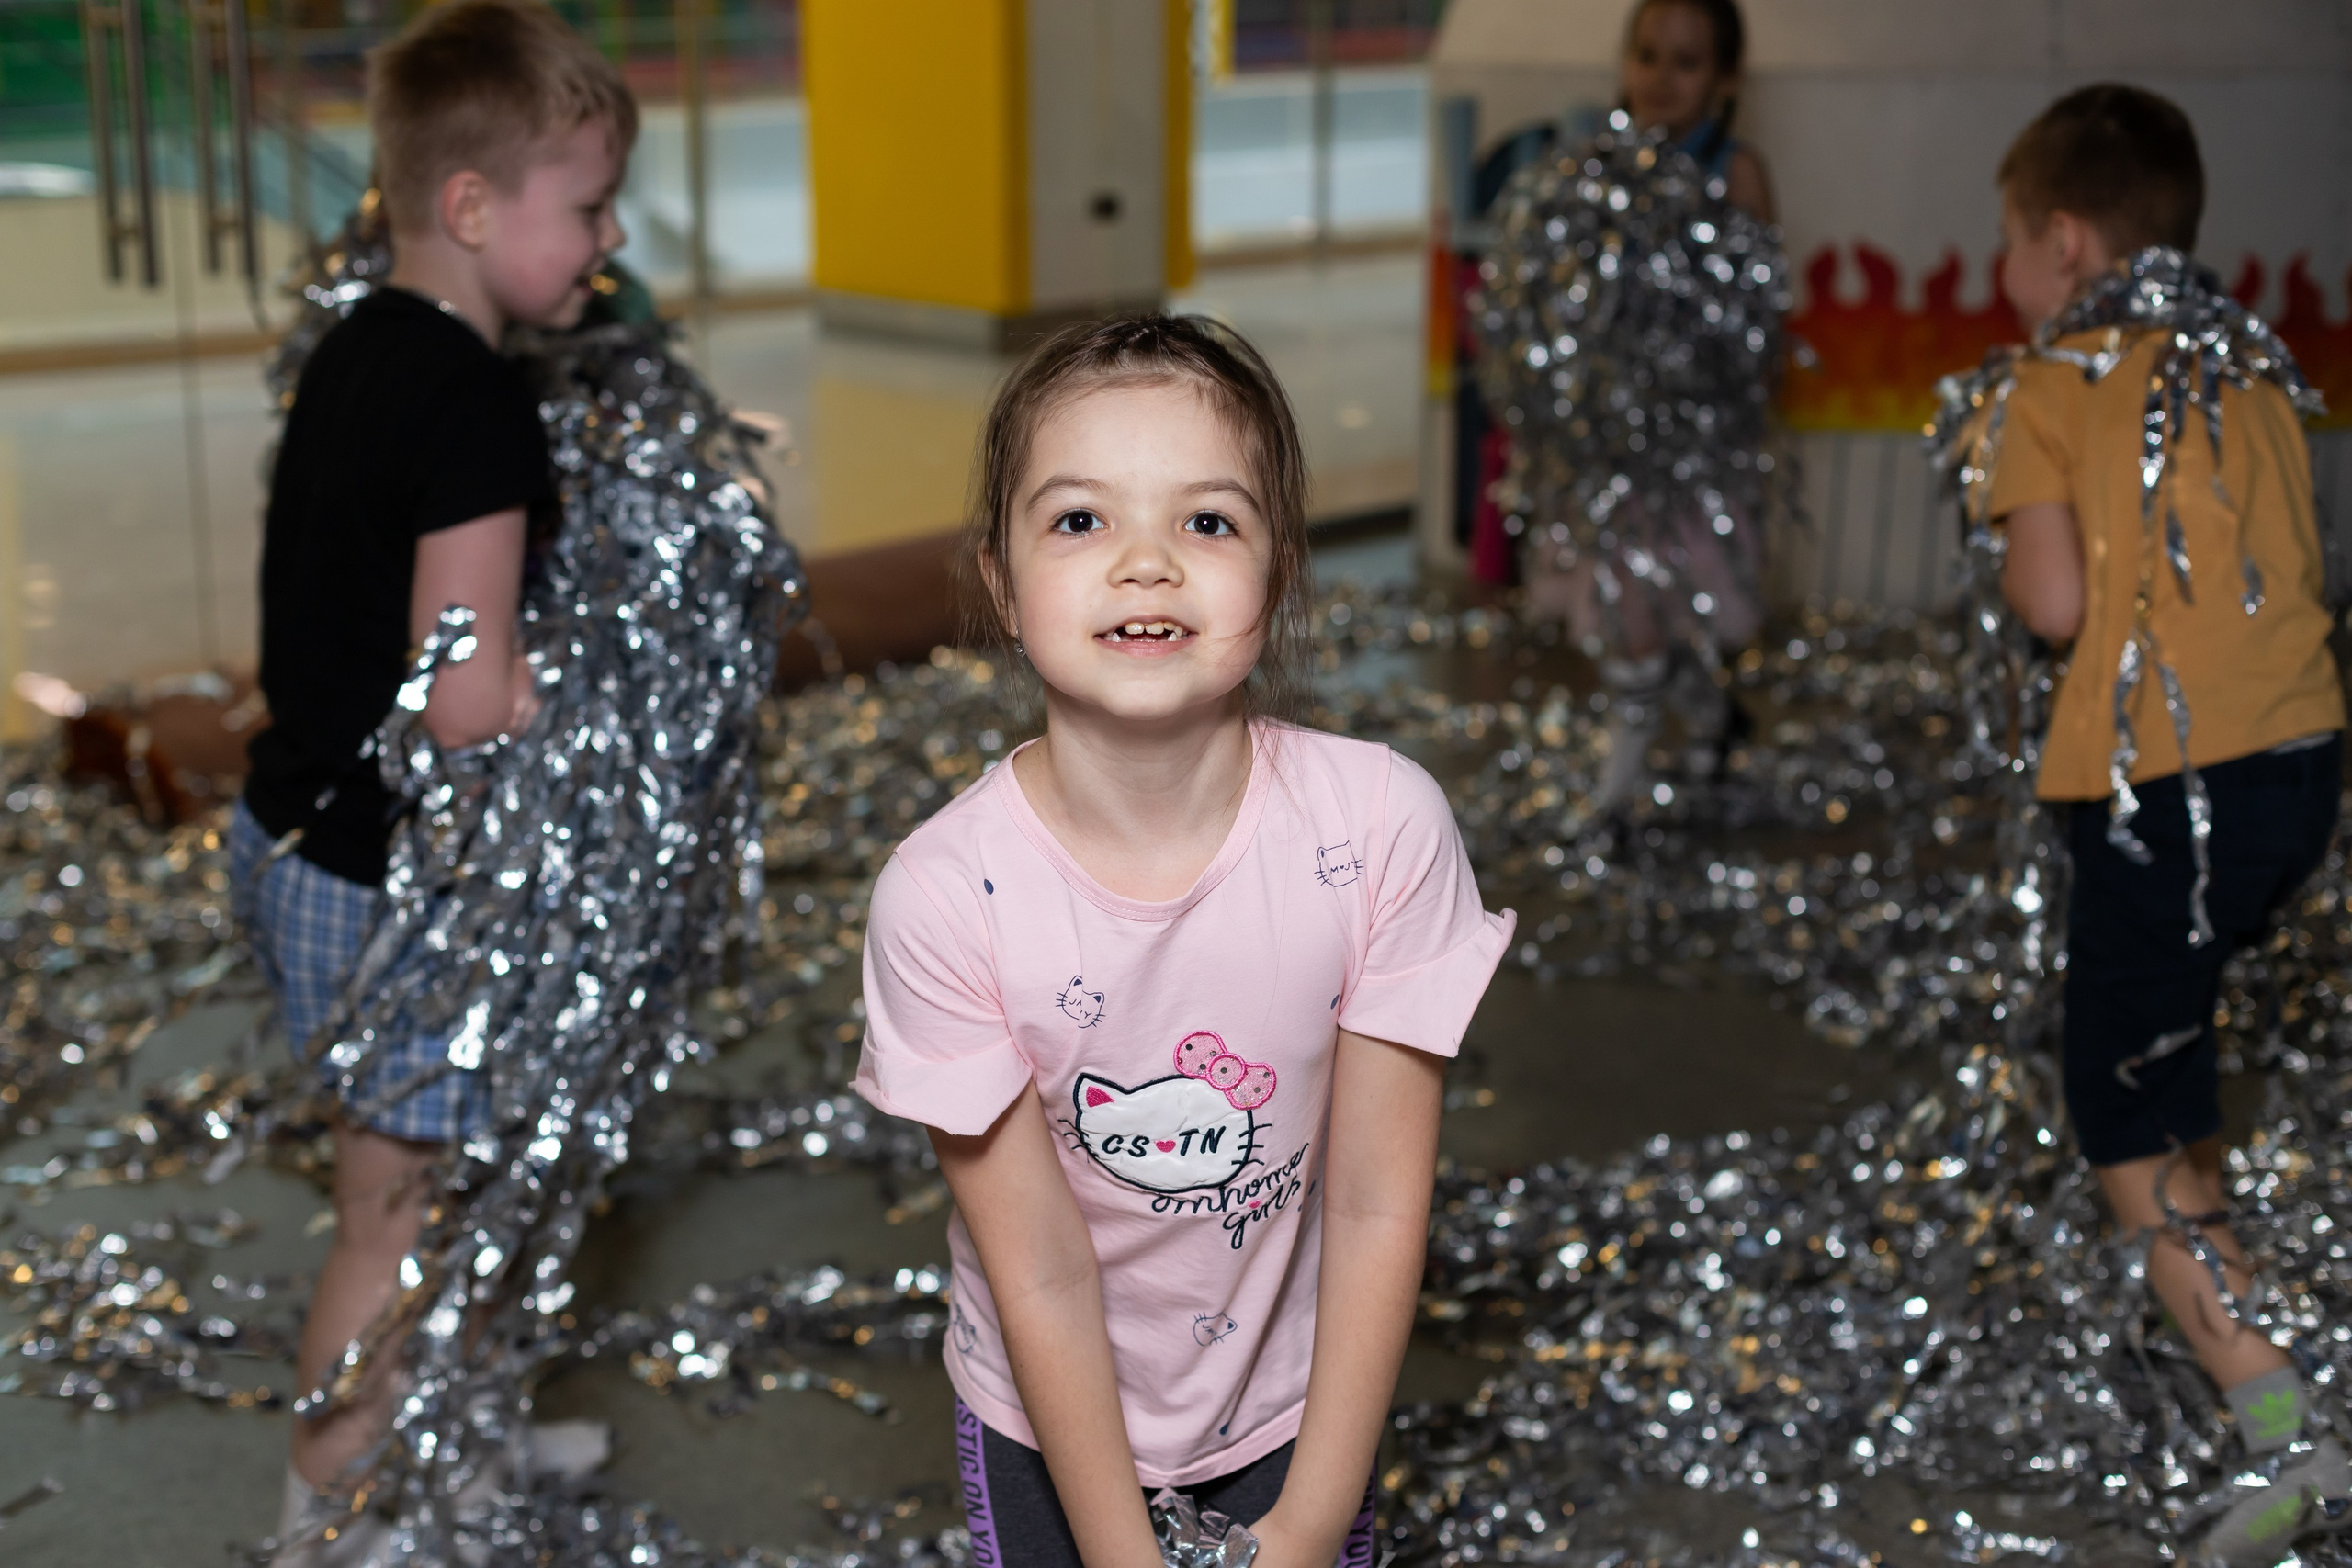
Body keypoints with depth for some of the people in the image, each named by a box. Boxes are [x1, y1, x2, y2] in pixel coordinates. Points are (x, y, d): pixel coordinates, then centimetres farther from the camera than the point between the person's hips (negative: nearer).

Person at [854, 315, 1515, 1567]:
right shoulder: (945, 893, -25)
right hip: (1048, 1424, 0)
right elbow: (1040, 1275, -18)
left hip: (1298, 1405, 1)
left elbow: (1377, 1208, -16)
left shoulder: (1382, 825, -23)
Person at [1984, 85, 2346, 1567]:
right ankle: (2213, 1274, 47)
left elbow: (2055, 604, -11)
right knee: (2173, 1016, 31)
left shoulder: (2055, 386, -5)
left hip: (2167, 788, -7)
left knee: (2126, 1123, 0)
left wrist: (2014, 554, 8)